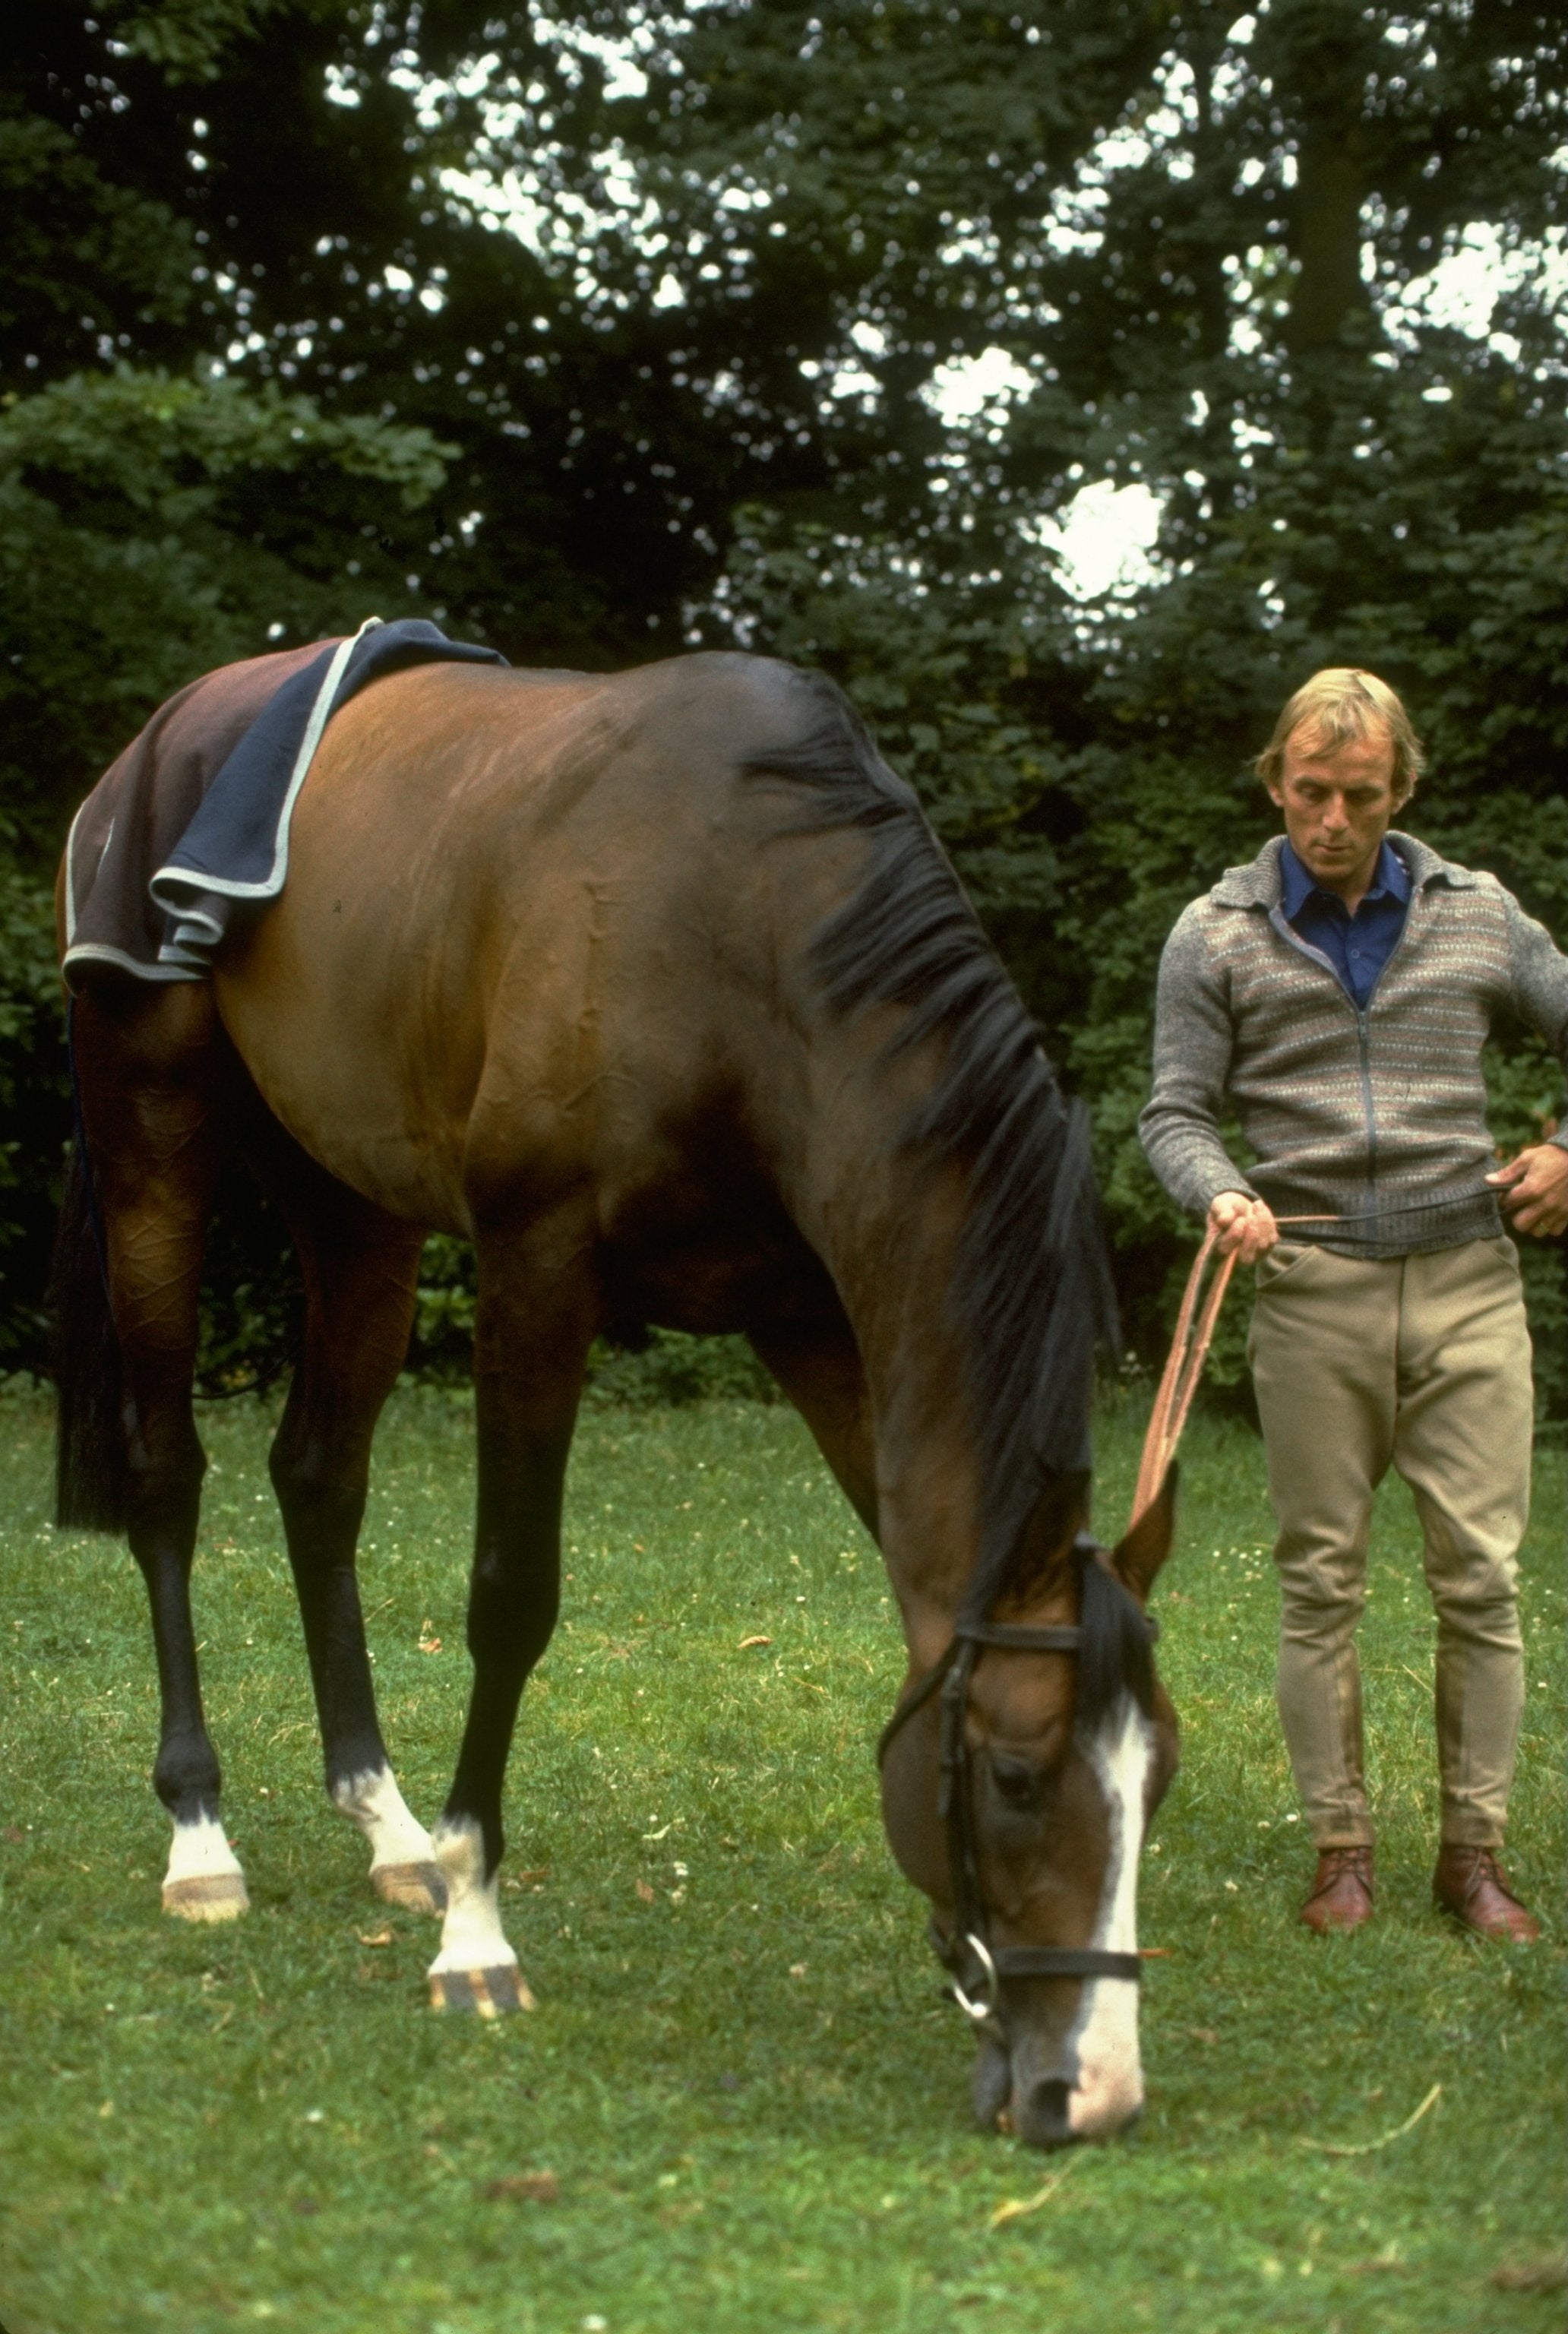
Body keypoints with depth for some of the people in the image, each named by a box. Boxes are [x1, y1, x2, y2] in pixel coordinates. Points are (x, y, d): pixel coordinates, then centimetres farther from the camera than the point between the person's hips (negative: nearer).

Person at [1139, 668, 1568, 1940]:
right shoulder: (1218, 934, 4)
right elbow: (1177, 1111, 3)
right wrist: (1225, 1197, -16)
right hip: (1313, 1293, -1)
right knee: (1322, 1580, 2)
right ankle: (1343, 1848, 11)